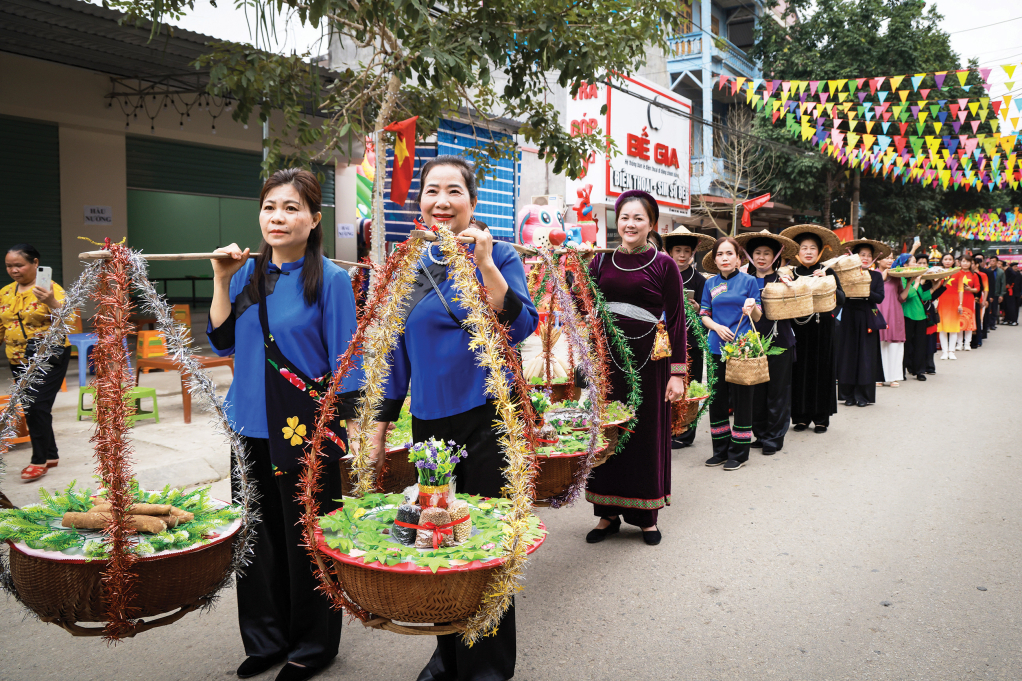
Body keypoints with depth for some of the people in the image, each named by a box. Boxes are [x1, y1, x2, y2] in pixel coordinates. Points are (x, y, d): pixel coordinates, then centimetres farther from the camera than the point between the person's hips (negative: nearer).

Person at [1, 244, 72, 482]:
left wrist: (52, 303, -36)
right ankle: (51, 455, 24)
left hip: (49, 357, -7)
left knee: (38, 406, -11)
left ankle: (39, 460, 0)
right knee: (30, 409, 11)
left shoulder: (51, 289, -9)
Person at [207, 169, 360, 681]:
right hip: (253, 425, 5)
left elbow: (343, 361, -7)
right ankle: (266, 638, 32)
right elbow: (222, 342, 8)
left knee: (305, 537, 5)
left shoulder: (330, 279, -8)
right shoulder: (249, 272, 8)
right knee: (260, 533, 13)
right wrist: (221, 280, -1)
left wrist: (334, 428, -11)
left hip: (307, 427, -5)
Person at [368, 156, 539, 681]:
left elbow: (521, 328, -16)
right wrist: (380, 425, 11)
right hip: (430, 420, 4)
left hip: (486, 417, -4)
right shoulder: (408, 267, 8)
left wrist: (484, 264, -23)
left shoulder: (498, 255, -3)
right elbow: (397, 349, 12)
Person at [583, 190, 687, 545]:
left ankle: (647, 515, 21)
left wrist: (678, 372, -7)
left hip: (647, 360, -3)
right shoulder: (602, 261, 9)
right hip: (606, 359, 3)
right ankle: (608, 513, 21)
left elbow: (676, 319, -3)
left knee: (647, 434, 6)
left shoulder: (664, 265, 0)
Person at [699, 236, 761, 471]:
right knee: (717, 398, 7)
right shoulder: (711, 283, 8)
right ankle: (721, 450, 20)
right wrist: (718, 327, -10)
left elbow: (758, 317, 1)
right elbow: (704, 315, 9)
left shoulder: (749, 281, 0)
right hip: (717, 347, 3)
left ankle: (739, 453, 12)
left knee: (741, 398, 1)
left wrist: (752, 308, -21)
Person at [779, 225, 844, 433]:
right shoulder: (791, 274, 5)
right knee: (800, 372, 2)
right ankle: (801, 417, 13)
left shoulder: (828, 273, 3)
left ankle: (821, 418, 13)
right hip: (798, 330, 1)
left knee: (821, 371, 3)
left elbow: (841, 300, -7)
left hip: (822, 330, -1)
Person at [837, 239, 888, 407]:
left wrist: (868, 293, -20)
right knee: (849, 355, 2)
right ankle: (849, 395, 11)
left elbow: (880, 298, -3)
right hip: (849, 318, 0)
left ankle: (863, 395, 8)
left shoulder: (876, 276, 6)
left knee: (866, 356, 0)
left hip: (868, 320, 0)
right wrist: (844, 294, -23)